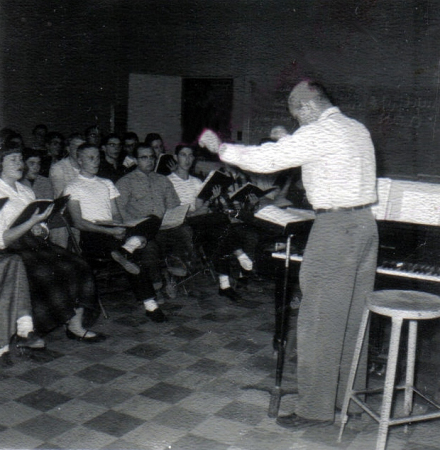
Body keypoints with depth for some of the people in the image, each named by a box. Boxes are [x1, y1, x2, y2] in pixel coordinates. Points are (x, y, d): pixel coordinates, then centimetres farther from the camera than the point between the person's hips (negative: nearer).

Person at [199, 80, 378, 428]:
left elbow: (264, 160, -14)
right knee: (354, 317, 16)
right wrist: (286, 143, 29)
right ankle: (349, 395, 29)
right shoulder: (358, 129, 13)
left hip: (336, 228, -9)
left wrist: (220, 147, -1)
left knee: (319, 321, -1)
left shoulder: (318, 133, -13)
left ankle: (317, 408, 7)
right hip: (365, 223, 9)